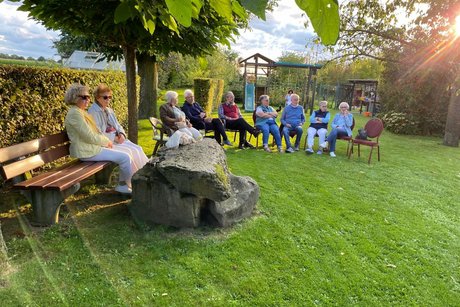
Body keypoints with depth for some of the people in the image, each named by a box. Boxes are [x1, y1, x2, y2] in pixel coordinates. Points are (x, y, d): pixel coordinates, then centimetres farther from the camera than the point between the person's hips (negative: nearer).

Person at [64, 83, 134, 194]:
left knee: (126, 153, 7)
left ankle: (122, 184, 11)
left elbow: (94, 132, 20)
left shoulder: (81, 111, 16)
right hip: (87, 152, -11)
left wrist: (106, 141, 3)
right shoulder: (75, 113, -17)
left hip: (92, 147, 11)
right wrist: (106, 141, -7)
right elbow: (90, 137, -21)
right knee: (125, 157, -14)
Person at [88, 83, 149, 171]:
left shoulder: (109, 110, 16)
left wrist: (121, 134, -4)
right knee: (128, 152, -24)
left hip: (116, 139, 8)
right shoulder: (93, 112, -10)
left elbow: (117, 125, 19)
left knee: (137, 149, -12)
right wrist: (114, 138, -19)